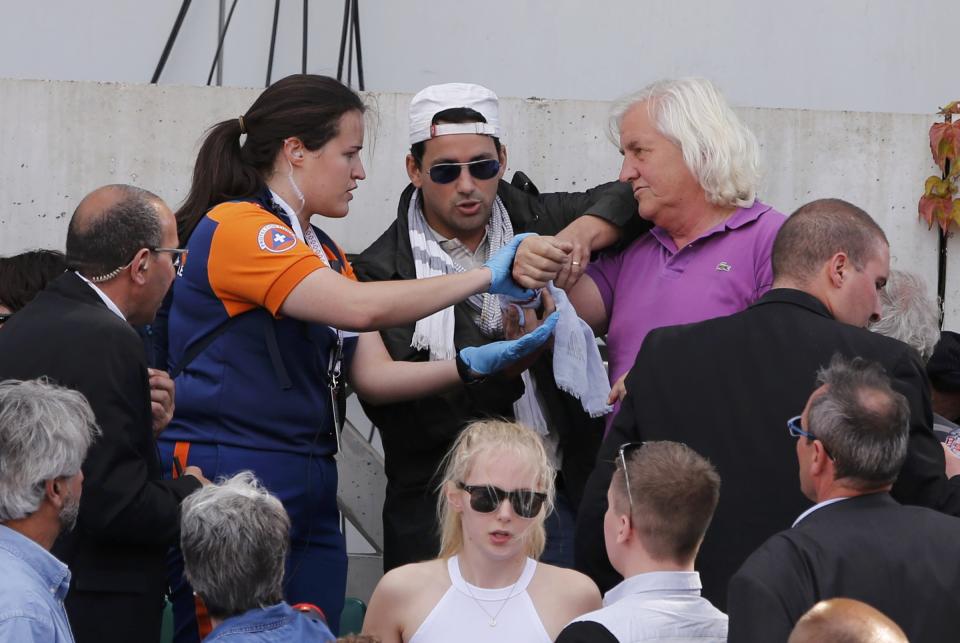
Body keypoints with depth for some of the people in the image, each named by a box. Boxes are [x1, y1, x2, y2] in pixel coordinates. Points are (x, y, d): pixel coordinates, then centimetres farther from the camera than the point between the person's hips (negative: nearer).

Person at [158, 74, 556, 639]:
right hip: (229, 480, -8)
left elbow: (375, 376, 9)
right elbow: (359, 307, -22)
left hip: (311, 495, 8)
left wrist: (474, 364, -6)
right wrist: (484, 277, -14)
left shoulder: (326, 254, 19)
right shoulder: (237, 227, -10)